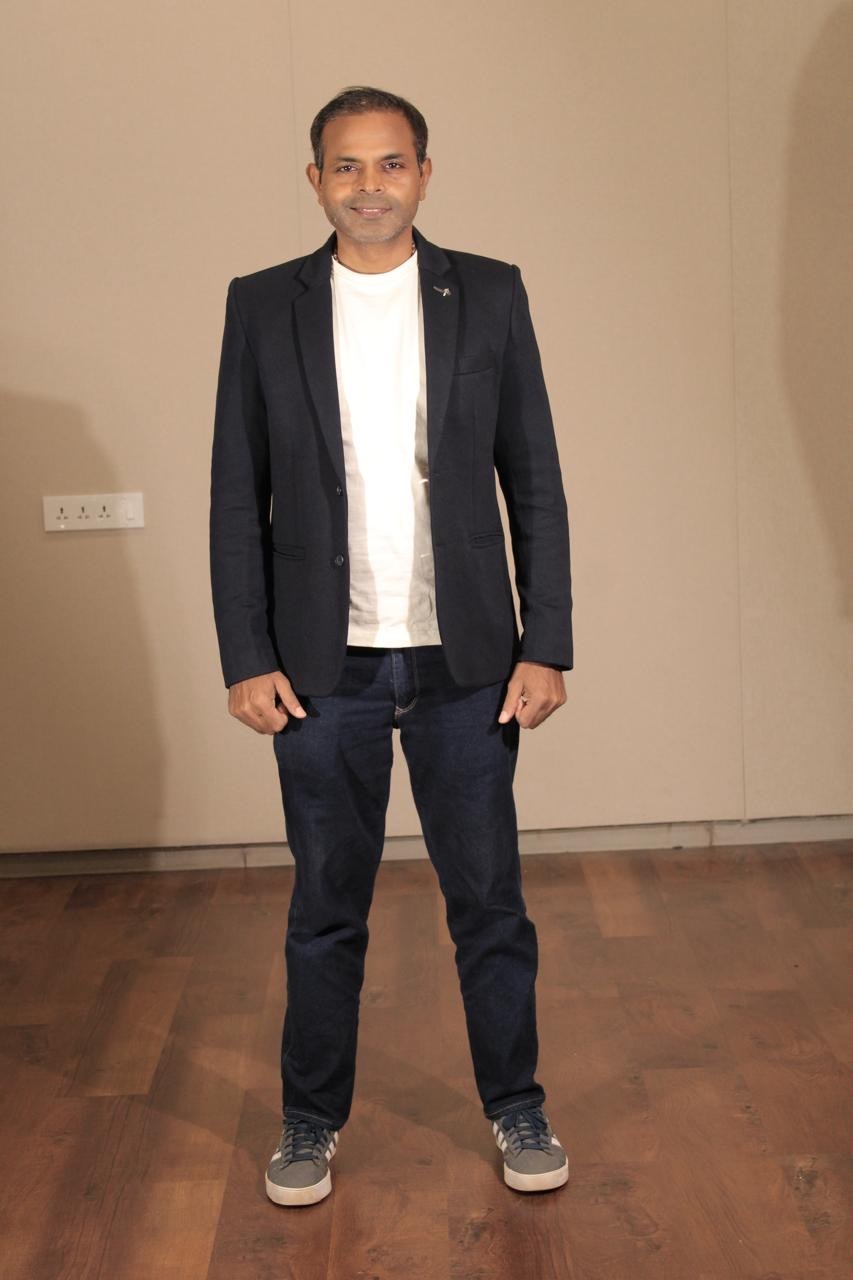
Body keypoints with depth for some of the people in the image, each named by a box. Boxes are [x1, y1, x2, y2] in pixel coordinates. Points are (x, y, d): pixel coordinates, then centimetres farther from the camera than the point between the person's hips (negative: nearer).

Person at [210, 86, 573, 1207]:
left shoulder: (491, 296, 3)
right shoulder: (263, 306, 3)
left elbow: (534, 482, 3)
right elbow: (237, 498, 3)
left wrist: (545, 645, -3)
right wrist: (246, 659, -4)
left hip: (465, 661, 0)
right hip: (324, 668, 0)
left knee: (490, 901, 9)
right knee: (326, 911, 11)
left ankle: (517, 1108, 26)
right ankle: (313, 1121, 26)